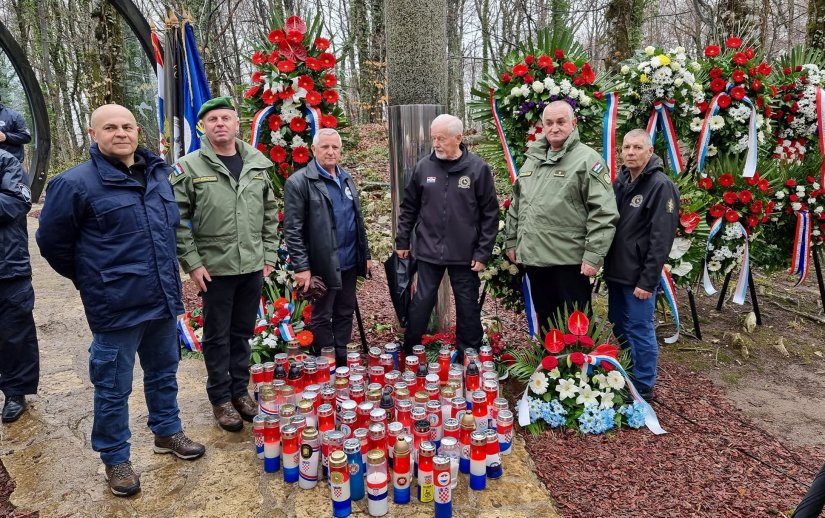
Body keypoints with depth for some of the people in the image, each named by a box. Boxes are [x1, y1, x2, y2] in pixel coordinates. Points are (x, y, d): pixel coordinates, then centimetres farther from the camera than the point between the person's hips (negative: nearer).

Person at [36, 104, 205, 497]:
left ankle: (167, 432, 40)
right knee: (113, 387, 8)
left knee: (163, 372, 20)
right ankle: (115, 458, 27)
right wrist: (93, 281, 5)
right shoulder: (76, 183, -12)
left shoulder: (158, 174, 6)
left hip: (163, 299, 6)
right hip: (116, 306, -5)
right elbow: (52, 241, -3)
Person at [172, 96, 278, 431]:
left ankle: (240, 390, 32)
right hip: (215, 268, -3)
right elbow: (177, 220, -6)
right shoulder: (189, 167, -6)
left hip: (253, 266, 4)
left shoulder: (258, 164, 6)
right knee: (217, 336, 9)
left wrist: (269, 254, 7)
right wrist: (192, 263, -10)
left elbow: (269, 213, 11)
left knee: (243, 332, 15)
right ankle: (221, 398, 25)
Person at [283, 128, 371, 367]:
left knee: (345, 314, 15)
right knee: (321, 318, 7)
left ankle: (343, 363, 29)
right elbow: (292, 230, -12)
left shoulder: (347, 180, 13)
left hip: (349, 264, 7)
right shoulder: (299, 182, -9)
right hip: (322, 265, -6)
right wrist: (301, 267, -16)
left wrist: (366, 254, 15)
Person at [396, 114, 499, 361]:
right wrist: (402, 241, 9)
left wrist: (483, 252, -6)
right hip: (428, 252, 2)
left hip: (465, 255, -1)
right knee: (420, 304, 8)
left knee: (468, 307, 10)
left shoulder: (478, 168, -6)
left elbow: (490, 214, -4)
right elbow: (409, 208, 11)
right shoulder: (423, 167, 1)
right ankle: (409, 354, 24)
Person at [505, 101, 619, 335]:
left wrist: (594, 255, -18)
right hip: (533, 257, 7)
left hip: (569, 260, -6)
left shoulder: (587, 159, -8)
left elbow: (604, 213, -14)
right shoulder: (532, 159, 13)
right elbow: (515, 206, 21)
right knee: (545, 322, 19)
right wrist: (512, 242, 17)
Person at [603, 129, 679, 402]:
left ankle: (643, 389, 15)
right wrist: (607, 265, 9)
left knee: (640, 330, 1)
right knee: (618, 326, 18)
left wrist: (648, 280, -19)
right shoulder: (620, 182, 10)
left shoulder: (661, 185, -13)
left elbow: (661, 238, -17)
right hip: (616, 272, 8)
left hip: (638, 276, -8)